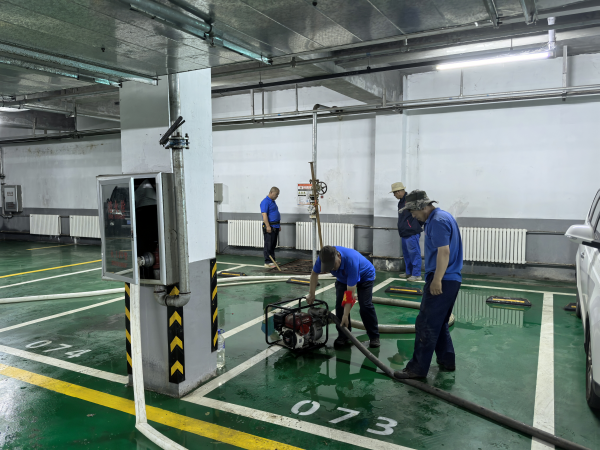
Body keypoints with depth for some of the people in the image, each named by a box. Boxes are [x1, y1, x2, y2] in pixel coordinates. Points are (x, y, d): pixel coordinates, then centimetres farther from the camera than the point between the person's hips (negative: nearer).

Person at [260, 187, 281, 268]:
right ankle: (267, 262, -3)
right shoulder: (265, 202, -13)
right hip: (269, 227, -9)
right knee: (268, 245, -6)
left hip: (275, 227, 10)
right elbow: (264, 214, -20)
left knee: (273, 245, 13)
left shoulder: (273, 201, 18)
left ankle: (272, 261, 19)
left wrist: (279, 225, 23)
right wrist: (268, 226, -25)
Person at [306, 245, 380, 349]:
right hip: (343, 278, 5)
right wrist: (311, 294, -9)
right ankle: (343, 336, 3)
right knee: (340, 304, -10)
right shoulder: (324, 257, -30)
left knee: (365, 306, -17)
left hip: (365, 276, -5)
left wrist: (345, 315, -37)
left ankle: (374, 336, -1)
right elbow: (314, 273, -7)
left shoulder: (351, 261, -44)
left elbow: (351, 292, -39)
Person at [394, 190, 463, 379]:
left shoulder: (438, 221, -16)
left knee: (426, 324, -5)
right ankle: (447, 361, 26)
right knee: (439, 323, 18)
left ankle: (417, 368, 1)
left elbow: (444, 252, -24)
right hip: (451, 279, 11)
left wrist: (436, 280, -24)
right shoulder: (442, 216, 16)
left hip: (442, 281, -10)